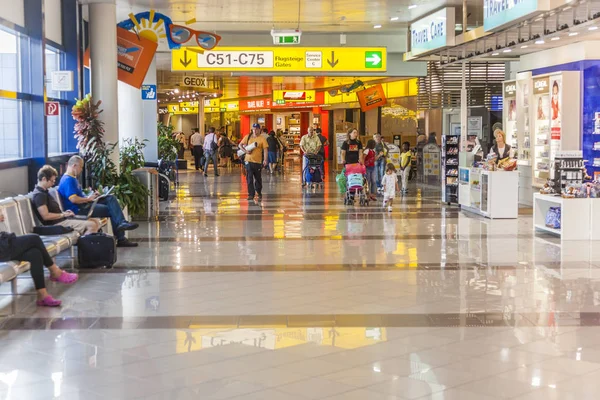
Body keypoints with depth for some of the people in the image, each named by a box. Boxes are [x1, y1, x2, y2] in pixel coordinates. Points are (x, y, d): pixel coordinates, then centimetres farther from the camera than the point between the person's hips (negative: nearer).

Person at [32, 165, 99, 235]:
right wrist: (63, 214, -12)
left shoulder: (43, 192, 19)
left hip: (62, 220, 11)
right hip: (57, 224, -11)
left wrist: (64, 213, 7)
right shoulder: (39, 195, -14)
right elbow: (46, 216, -22)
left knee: (95, 222, 5)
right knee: (92, 225, -21)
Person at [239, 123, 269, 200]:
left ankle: (259, 193, 28)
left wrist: (265, 160, -19)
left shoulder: (262, 139, -4)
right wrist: (245, 151, -6)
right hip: (248, 161, 2)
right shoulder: (248, 137, 5)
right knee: (249, 178, -3)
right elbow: (240, 145, 12)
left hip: (258, 161, -2)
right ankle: (251, 194, 1)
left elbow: (265, 150, -8)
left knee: (258, 178, 10)